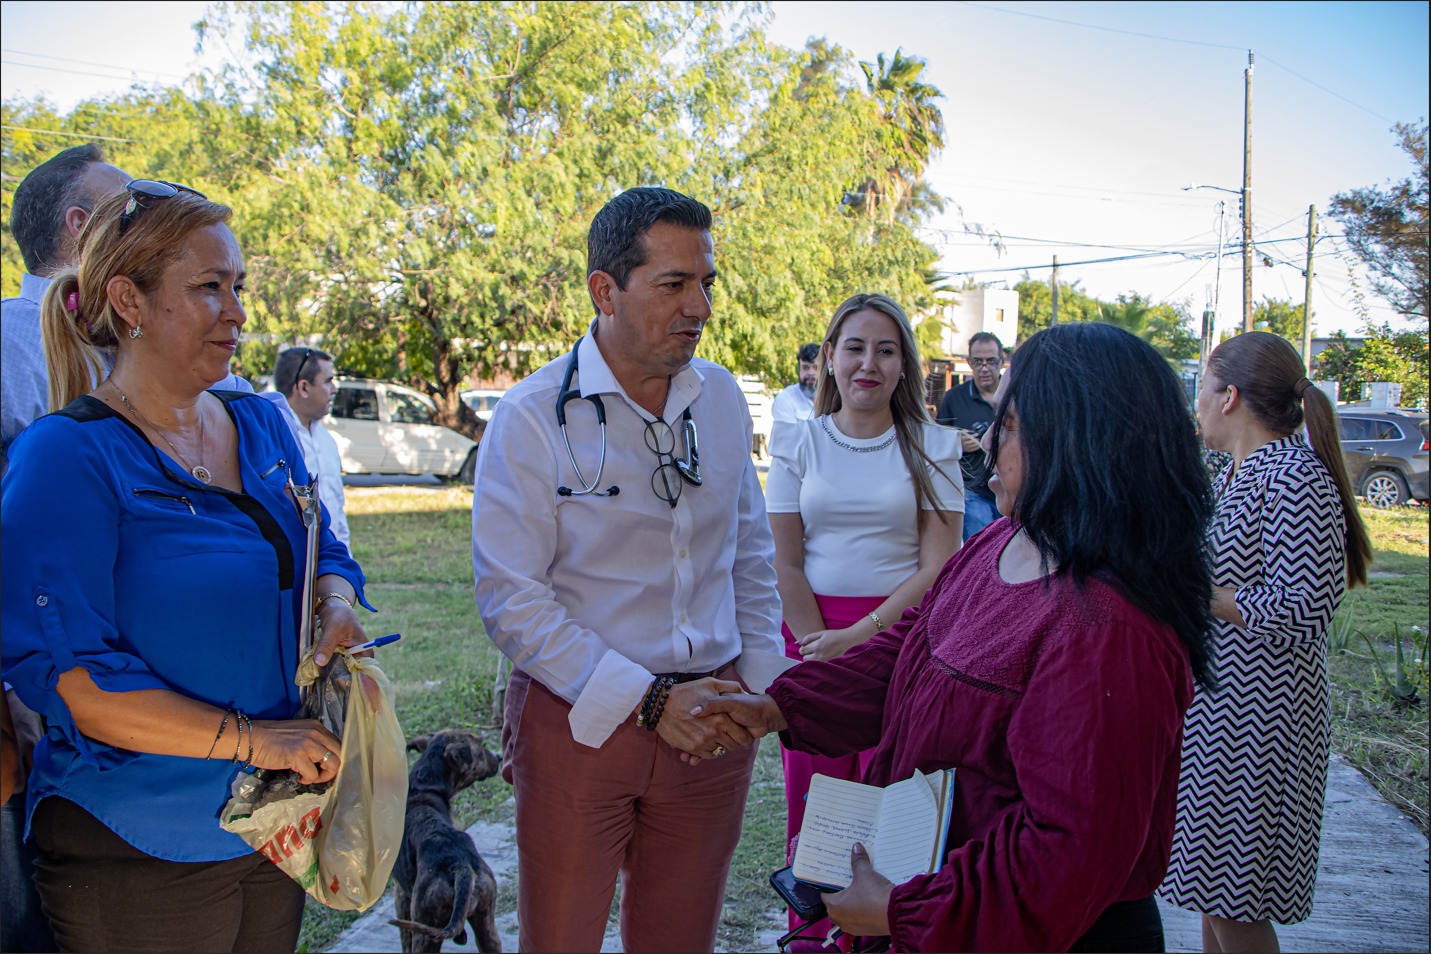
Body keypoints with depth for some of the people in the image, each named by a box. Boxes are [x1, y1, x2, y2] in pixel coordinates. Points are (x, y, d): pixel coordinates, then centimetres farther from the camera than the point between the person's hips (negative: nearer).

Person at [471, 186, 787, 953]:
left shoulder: (721, 398, 3)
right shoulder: (532, 418, -12)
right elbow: (511, 599, -15)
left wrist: (762, 683, 7)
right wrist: (649, 701, -18)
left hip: (709, 717, 4)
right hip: (578, 722, -4)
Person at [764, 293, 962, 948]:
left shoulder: (931, 447, 2)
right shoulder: (799, 443, 6)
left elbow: (940, 566, -4)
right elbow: (785, 562, 4)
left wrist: (861, 636, -13)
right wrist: (819, 645, -7)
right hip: (811, 637, 2)